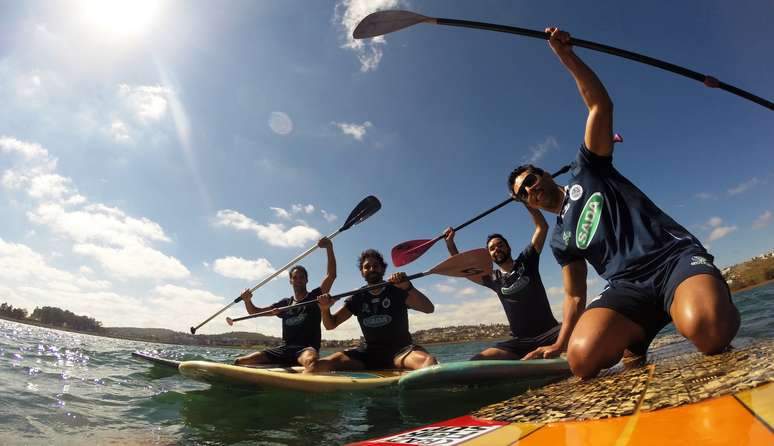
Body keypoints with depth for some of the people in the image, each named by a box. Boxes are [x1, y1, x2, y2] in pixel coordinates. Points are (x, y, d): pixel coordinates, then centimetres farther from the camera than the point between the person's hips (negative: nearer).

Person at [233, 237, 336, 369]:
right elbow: (255, 312, 24)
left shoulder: (314, 297, 9)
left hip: (306, 348, -5)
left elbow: (331, 275, -5)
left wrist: (329, 247, -16)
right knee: (239, 362, -11)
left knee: (311, 360, -43)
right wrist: (247, 301, 0)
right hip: (284, 350, 5)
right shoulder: (285, 303, 22)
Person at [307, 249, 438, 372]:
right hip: (369, 351, 3)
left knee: (429, 361, -40)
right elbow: (331, 325, 11)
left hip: (400, 350, -3)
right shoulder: (357, 298, 12)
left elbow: (429, 309, -12)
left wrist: (408, 287, -28)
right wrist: (325, 310, -11)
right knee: (318, 365, -24)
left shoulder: (397, 291, 3)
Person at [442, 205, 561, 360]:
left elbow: (542, 226, 3)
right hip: (519, 342, 3)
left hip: (549, 333, -2)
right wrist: (450, 243, 8)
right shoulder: (494, 279, 13)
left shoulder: (526, 262, 8)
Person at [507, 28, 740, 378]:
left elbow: (601, 106, 4)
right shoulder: (560, 239, 19)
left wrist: (566, 55, -1)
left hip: (676, 255, -2)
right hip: (628, 286, 3)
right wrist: (559, 343, 10)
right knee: (583, 357, -26)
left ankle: (718, 304, 0)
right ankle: (633, 341, 7)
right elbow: (575, 297, 19)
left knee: (706, 328, -37)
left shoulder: (586, 169, 14)